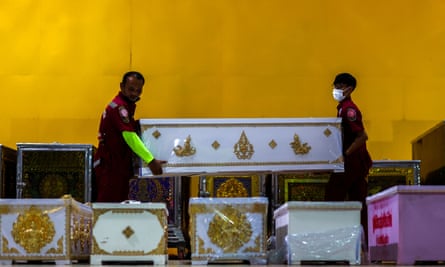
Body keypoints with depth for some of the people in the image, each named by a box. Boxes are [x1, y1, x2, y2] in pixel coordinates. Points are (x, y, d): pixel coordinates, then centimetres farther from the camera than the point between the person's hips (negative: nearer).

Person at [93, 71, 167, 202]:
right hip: (110, 166, -10)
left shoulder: (128, 105, 14)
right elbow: (130, 136, -28)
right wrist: (151, 161, -32)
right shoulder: (119, 107, -18)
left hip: (120, 165, 10)